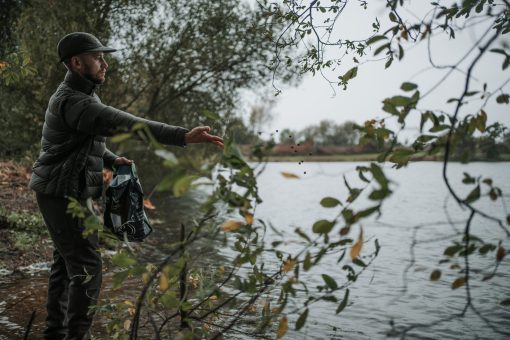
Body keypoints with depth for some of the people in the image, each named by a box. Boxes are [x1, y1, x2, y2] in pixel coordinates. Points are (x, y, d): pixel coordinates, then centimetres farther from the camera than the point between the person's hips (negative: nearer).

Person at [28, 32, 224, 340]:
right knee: (87, 267, -10)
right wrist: (184, 136, -45)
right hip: (63, 195, -10)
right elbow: (125, 124, -37)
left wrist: (112, 159, 1)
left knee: (67, 263, 16)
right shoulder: (72, 101, -23)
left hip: (67, 192, 10)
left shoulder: (82, 96, 11)